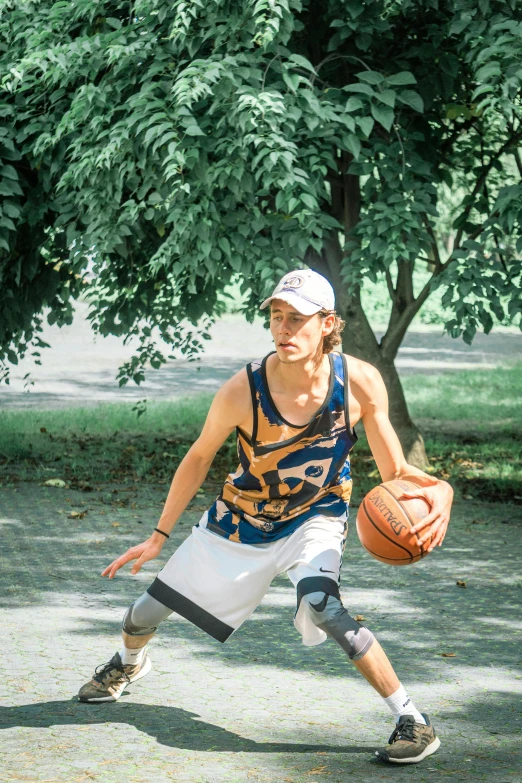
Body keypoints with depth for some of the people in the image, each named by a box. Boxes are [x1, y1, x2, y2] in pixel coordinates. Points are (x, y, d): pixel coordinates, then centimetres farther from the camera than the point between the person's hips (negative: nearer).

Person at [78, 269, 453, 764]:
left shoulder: (360, 383, -24)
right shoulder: (244, 390, -26)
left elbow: (394, 472, -15)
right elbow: (198, 459, -7)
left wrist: (437, 488, -38)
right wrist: (159, 536, -3)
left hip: (314, 519, -2)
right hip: (240, 520, 2)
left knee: (322, 607, -34)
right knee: (146, 612, 12)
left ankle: (412, 719, -19)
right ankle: (129, 663, 53)